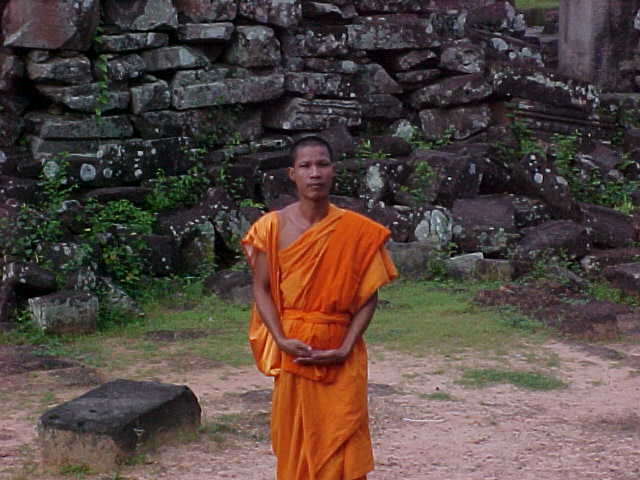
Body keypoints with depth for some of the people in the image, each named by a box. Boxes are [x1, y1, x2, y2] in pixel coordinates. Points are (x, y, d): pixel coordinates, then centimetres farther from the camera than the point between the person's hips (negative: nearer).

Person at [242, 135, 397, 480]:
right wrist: (281, 340, -13)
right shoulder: (272, 226, -2)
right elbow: (261, 289, 0)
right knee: (295, 441, 8)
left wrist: (346, 348, -12)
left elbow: (368, 297, -1)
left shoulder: (357, 231, -3)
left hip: (340, 356, 0)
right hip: (293, 349, 0)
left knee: (341, 446, 0)